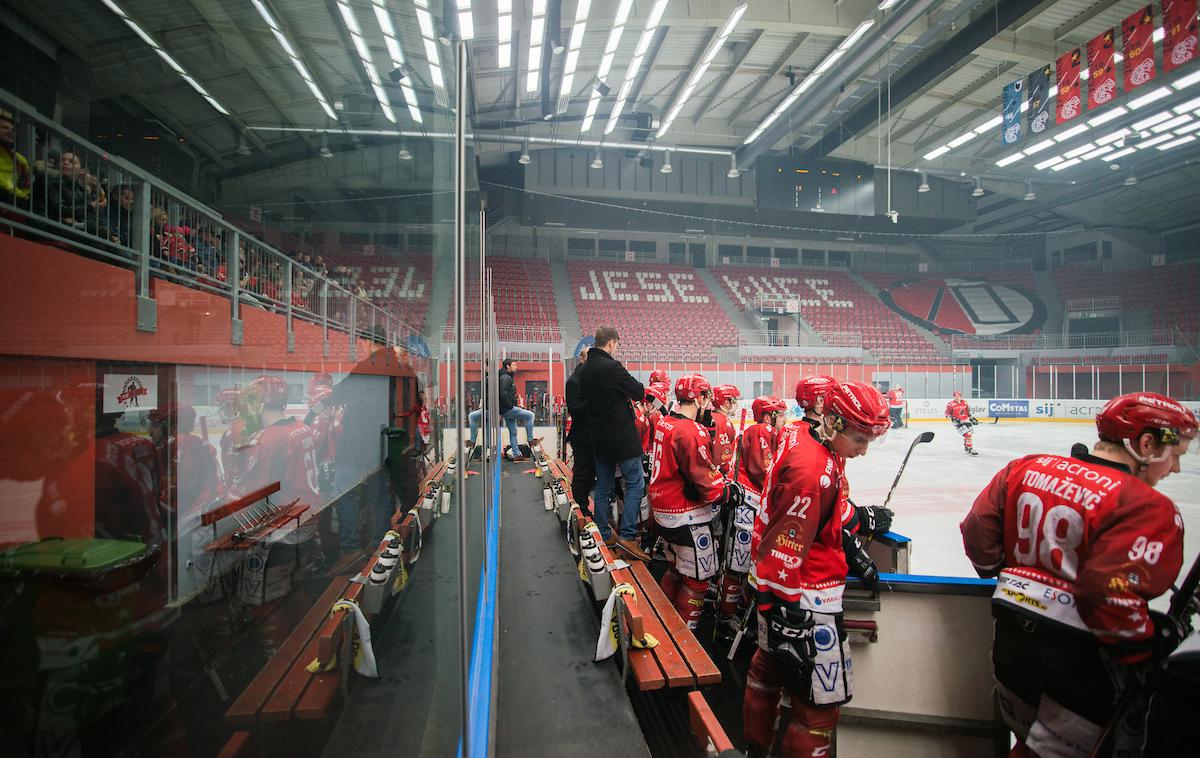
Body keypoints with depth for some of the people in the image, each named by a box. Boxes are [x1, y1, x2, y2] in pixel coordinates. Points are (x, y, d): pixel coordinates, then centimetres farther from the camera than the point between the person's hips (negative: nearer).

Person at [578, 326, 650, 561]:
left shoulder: (584, 370, 7)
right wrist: (640, 389, 9)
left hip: (599, 437, 8)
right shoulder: (612, 367, -19)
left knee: (603, 487, 14)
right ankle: (627, 536, -4)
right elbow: (639, 392, -14)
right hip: (622, 437, -8)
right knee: (635, 484, 1)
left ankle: (605, 535, 23)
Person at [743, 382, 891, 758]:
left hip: (781, 587, 11)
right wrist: (787, 617, -25)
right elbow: (785, 549, -28)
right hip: (802, 600, -11)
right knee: (821, 700, 0)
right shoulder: (811, 468, -28)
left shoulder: (823, 450, 2)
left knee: (770, 665, 26)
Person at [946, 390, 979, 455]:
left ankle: (966, 447, 43)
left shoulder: (964, 403, 6)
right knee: (967, 434, -20)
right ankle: (970, 449, -13)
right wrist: (953, 419, -23)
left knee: (970, 434, 19)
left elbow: (968, 412, 19)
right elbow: (947, 414, -10)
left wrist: (972, 418, 16)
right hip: (958, 422, -7)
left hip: (966, 420, 7)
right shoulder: (951, 404, -11)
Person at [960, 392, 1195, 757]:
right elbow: (1112, 595, -26)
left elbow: (978, 530, 3)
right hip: (1080, 658, -6)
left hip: (1011, 634, 6)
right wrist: (1149, 649, -9)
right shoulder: (1148, 508, -16)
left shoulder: (1026, 467, 2)